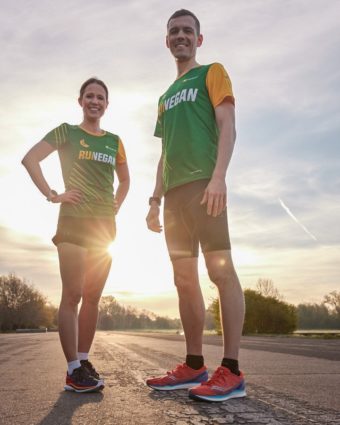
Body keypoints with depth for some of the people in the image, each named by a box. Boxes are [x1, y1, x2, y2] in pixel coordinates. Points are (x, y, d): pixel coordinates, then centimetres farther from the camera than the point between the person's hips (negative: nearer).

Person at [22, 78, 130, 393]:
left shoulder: (114, 141, 15)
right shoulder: (67, 132, 2)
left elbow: (124, 179, 27)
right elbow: (30, 159, -6)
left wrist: (116, 205, 11)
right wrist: (52, 195, -11)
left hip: (105, 225, 5)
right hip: (74, 221, -5)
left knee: (93, 297, 7)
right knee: (72, 295, -8)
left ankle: (83, 361, 15)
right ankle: (73, 370, -5)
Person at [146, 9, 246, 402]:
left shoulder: (212, 72, 10)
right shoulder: (166, 97, 28)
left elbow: (227, 125, -5)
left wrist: (218, 176, -20)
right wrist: (156, 200, 16)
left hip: (204, 183, -7)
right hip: (175, 191, 8)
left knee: (221, 269, -13)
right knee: (184, 279, 4)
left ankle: (231, 371, -12)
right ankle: (194, 366, 10)